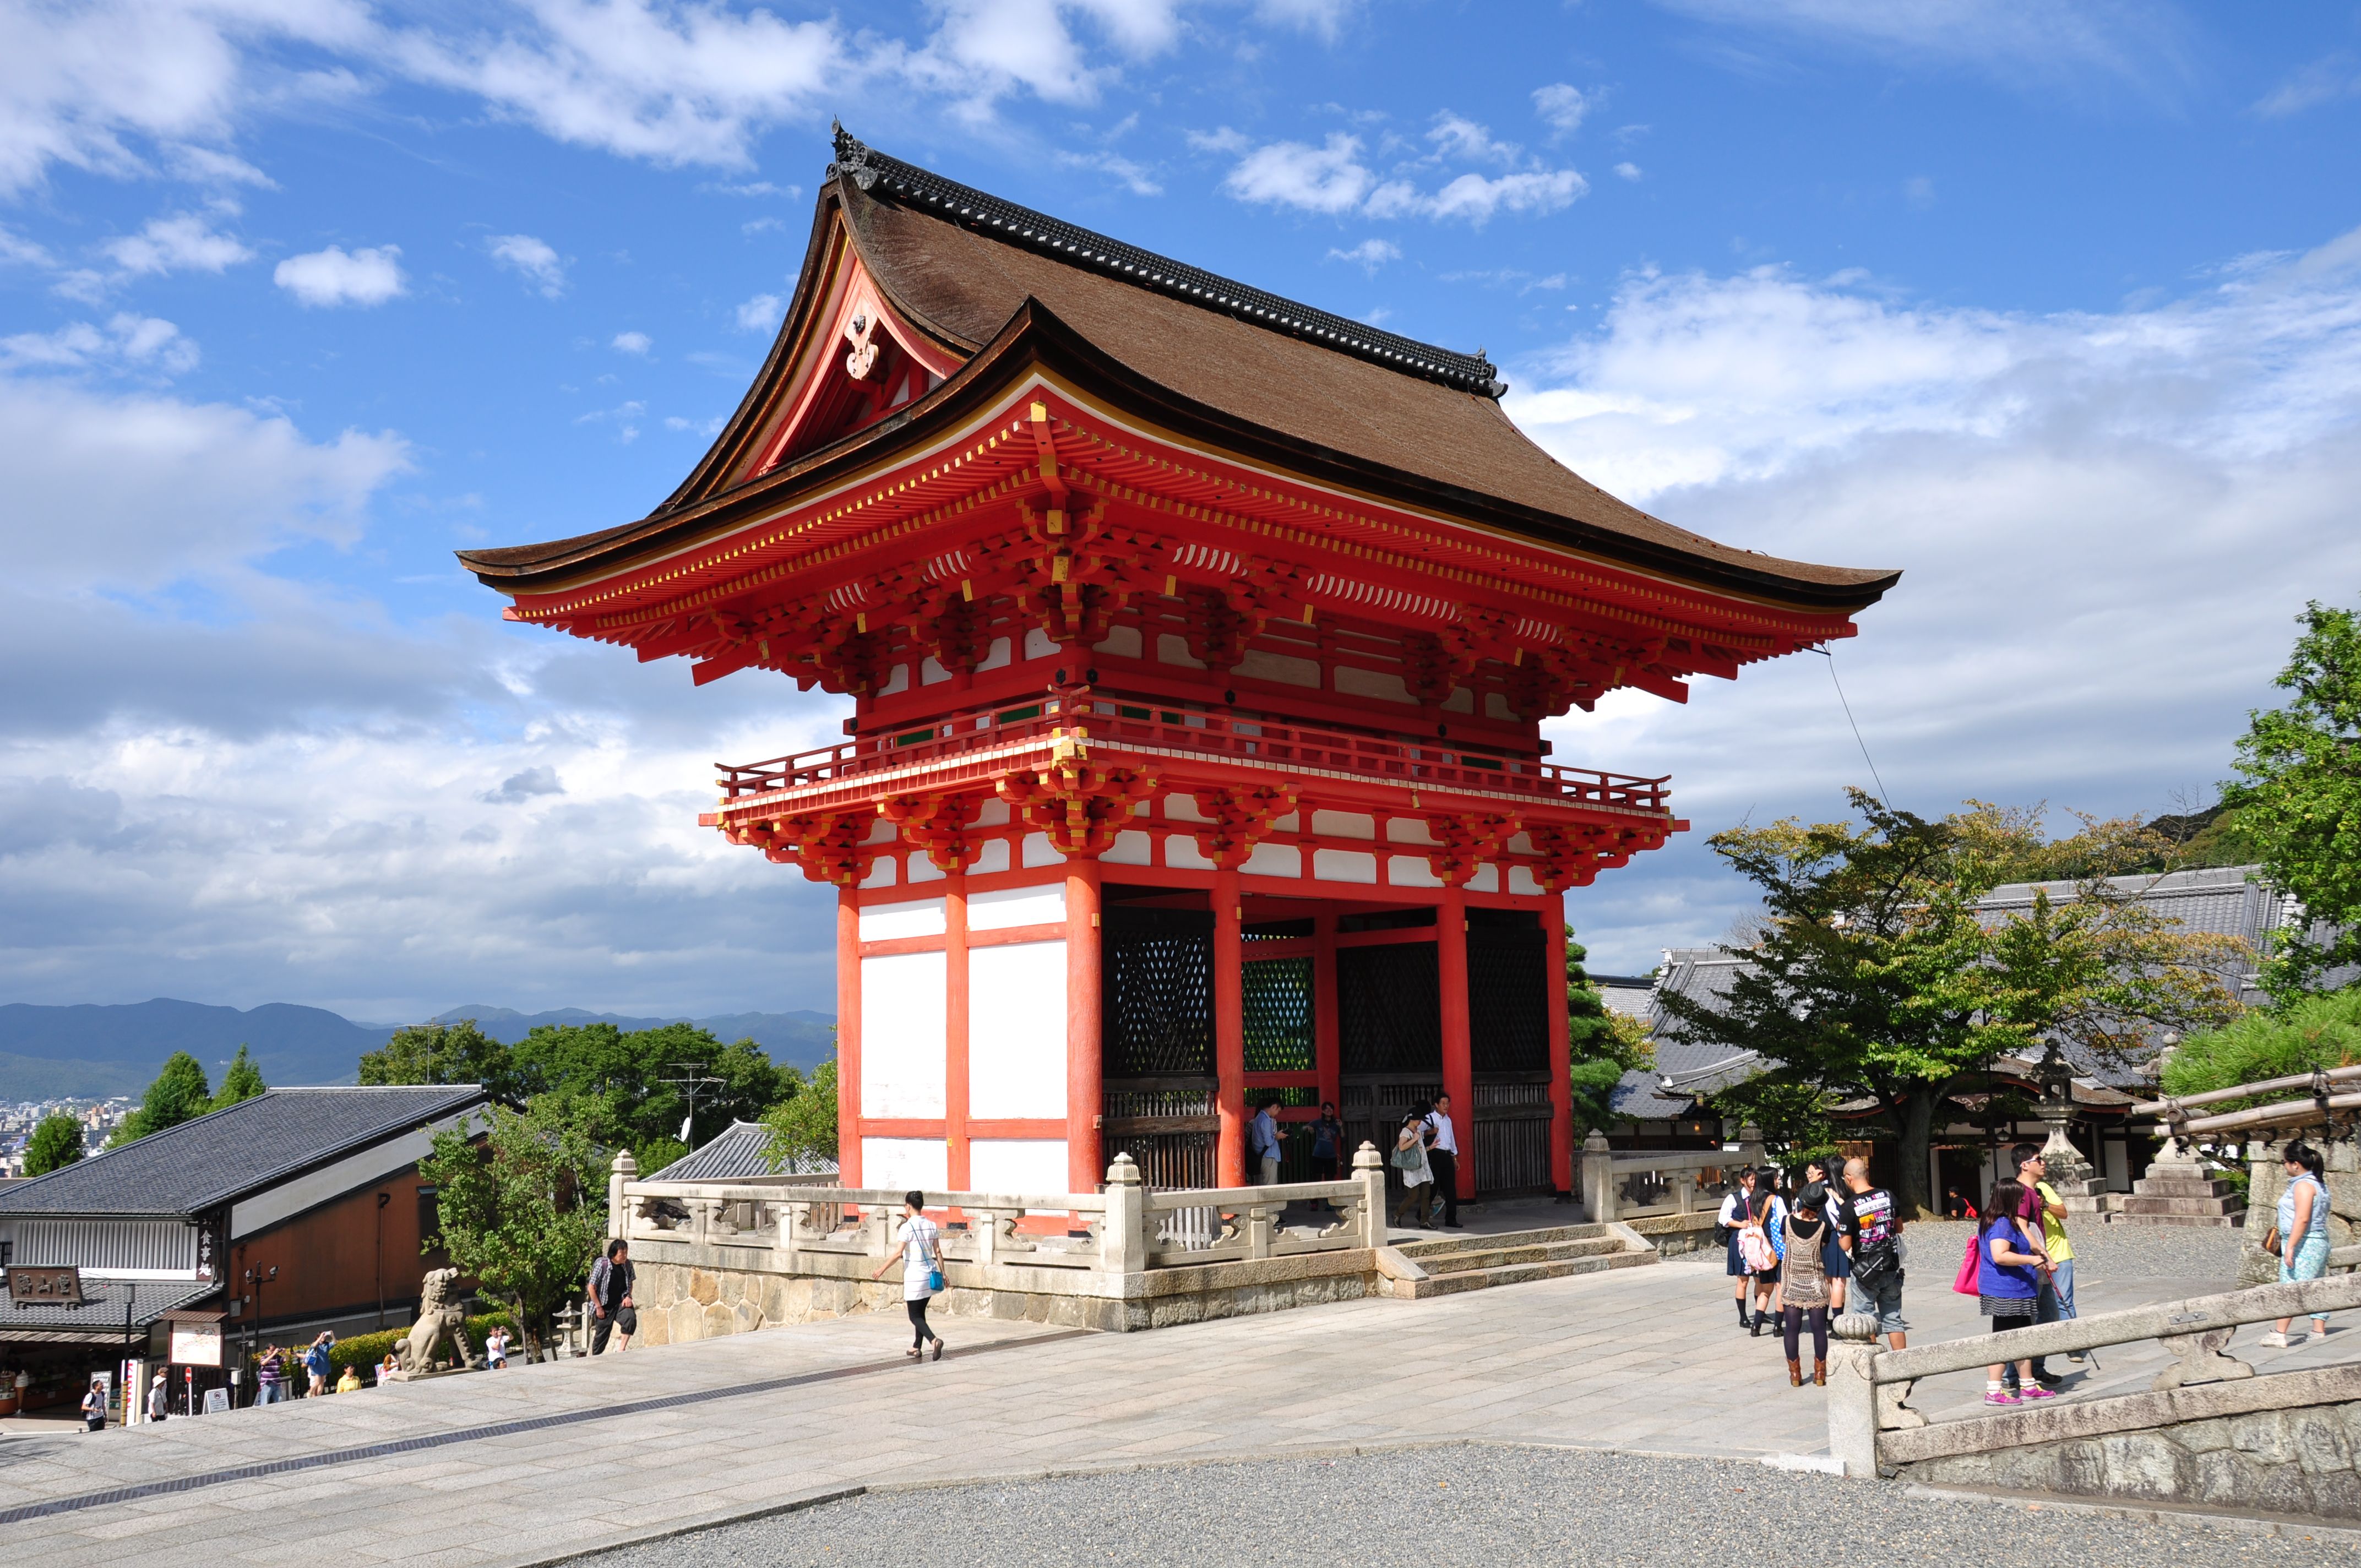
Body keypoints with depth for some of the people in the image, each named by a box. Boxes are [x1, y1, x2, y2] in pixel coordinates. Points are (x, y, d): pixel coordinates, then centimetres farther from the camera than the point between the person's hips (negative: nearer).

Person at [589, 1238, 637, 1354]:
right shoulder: (602, 1265, -17)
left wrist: (628, 1297, -4)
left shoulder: (628, 1264, -3)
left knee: (631, 1318, -27)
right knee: (602, 1335, 6)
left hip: (621, 1303, 2)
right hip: (605, 1306, -2)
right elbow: (592, 1287, -11)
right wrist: (598, 1307, -10)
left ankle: (622, 1349, -17)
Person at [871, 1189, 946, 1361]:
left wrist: (882, 1269, -11)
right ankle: (917, 1348, 22)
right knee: (920, 1313, 18)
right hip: (929, 1276, 7)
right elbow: (938, 1252, 8)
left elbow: (898, 1252, -19)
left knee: (915, 1316, -2)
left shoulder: (908, 1227, -13)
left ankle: (934, 1340, -23)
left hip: (914, 1278, -7)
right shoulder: (932, 1226, 6)